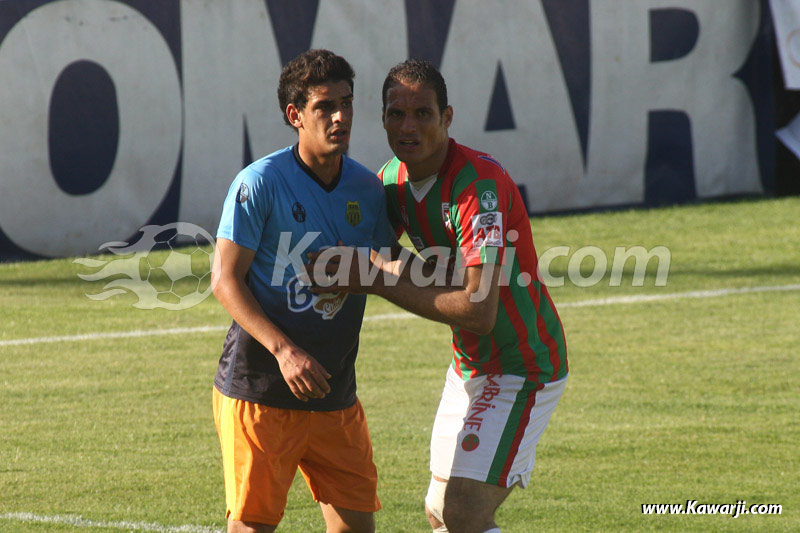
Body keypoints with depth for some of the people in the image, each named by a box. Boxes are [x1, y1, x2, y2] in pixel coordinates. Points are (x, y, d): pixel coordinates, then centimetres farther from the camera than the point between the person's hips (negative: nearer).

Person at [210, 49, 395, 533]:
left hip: (335, 395, 5)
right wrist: (283, 349, -22)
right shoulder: (260, 183, -10)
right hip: (257, 391, -5)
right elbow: (225, 280, -12)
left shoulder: (368, 191, 6)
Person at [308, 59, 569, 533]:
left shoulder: (480, 184, -26)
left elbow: (479, 310, -32)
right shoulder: (392, 179, 0)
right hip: (470, 366, 9)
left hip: (522, 368, -9)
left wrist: (376, 281, -28)